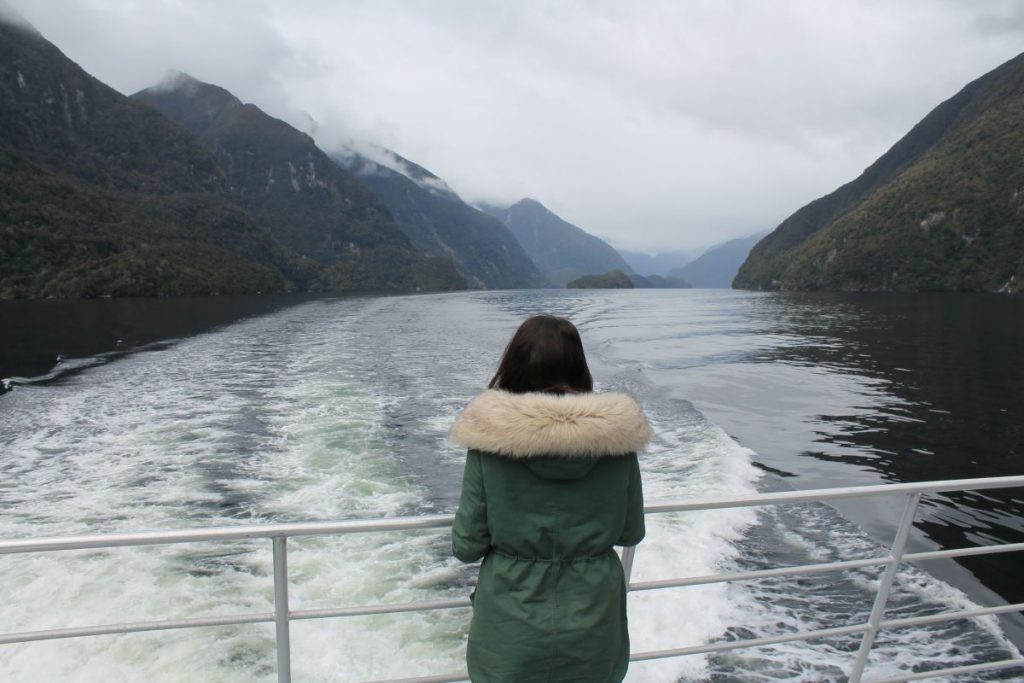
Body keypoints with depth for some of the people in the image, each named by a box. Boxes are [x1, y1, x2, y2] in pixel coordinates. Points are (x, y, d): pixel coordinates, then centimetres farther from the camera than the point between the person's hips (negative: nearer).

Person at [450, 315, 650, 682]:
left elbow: (467, 545, -11)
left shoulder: (491, 437, -17)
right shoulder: (615, 434, -12)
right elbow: (630, 532, -1)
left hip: (511, 634, -1)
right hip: (593, 630, 2)